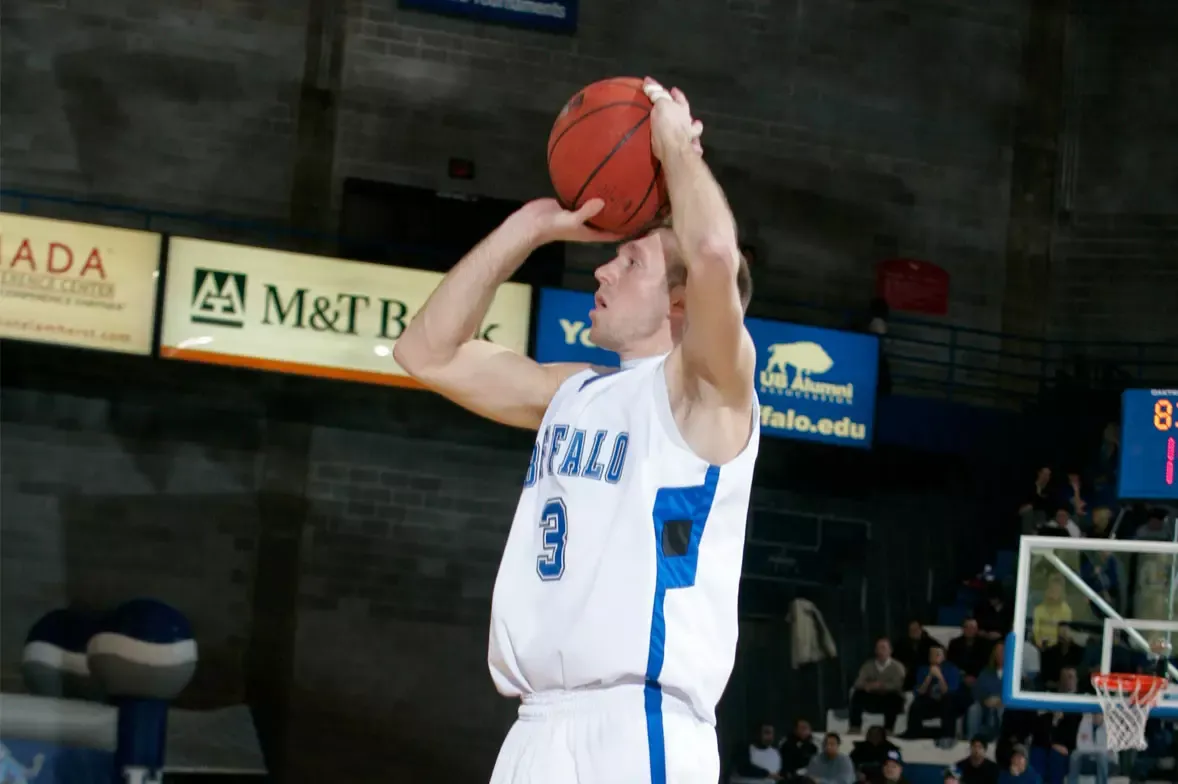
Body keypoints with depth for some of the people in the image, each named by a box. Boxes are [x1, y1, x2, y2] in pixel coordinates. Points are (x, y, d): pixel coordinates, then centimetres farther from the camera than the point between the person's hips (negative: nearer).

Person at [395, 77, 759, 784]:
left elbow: (715, 254, -21)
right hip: (542, 727, 8)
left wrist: (676, 144, -4)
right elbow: (429, 353, 23)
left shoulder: (703, 390, -2)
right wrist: (530, 228, 18)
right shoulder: (573, 394, 21)